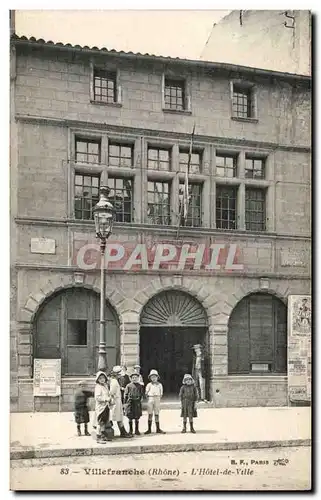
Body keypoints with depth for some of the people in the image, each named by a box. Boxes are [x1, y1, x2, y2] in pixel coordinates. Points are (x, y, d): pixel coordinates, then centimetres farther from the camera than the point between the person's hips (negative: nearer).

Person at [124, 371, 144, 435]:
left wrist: (141, 398, -2)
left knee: (137, 417, 4)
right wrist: (125, 402, -2)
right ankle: (130, 430, 15)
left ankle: (137, 430, 13)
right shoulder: (129, 386, 2)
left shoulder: (140, 386, 7)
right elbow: (126, 394, 3)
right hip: (130, 402, -1)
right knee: (130, 417, 4)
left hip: (137, 403, 1)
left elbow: (142, 393, 12)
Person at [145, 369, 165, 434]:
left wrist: (158, 399, 0)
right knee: (150, 414, -1)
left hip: (157, 400, 1)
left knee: (157, 414, 6)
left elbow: (161, 394, 11)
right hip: (150, 399, -1)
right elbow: (146, 393, 5)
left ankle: (158, 429, 12)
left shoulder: (159, 385, 8)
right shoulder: (149, 385, 4)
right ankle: (149, 429, 4)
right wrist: (148, 399, -3)